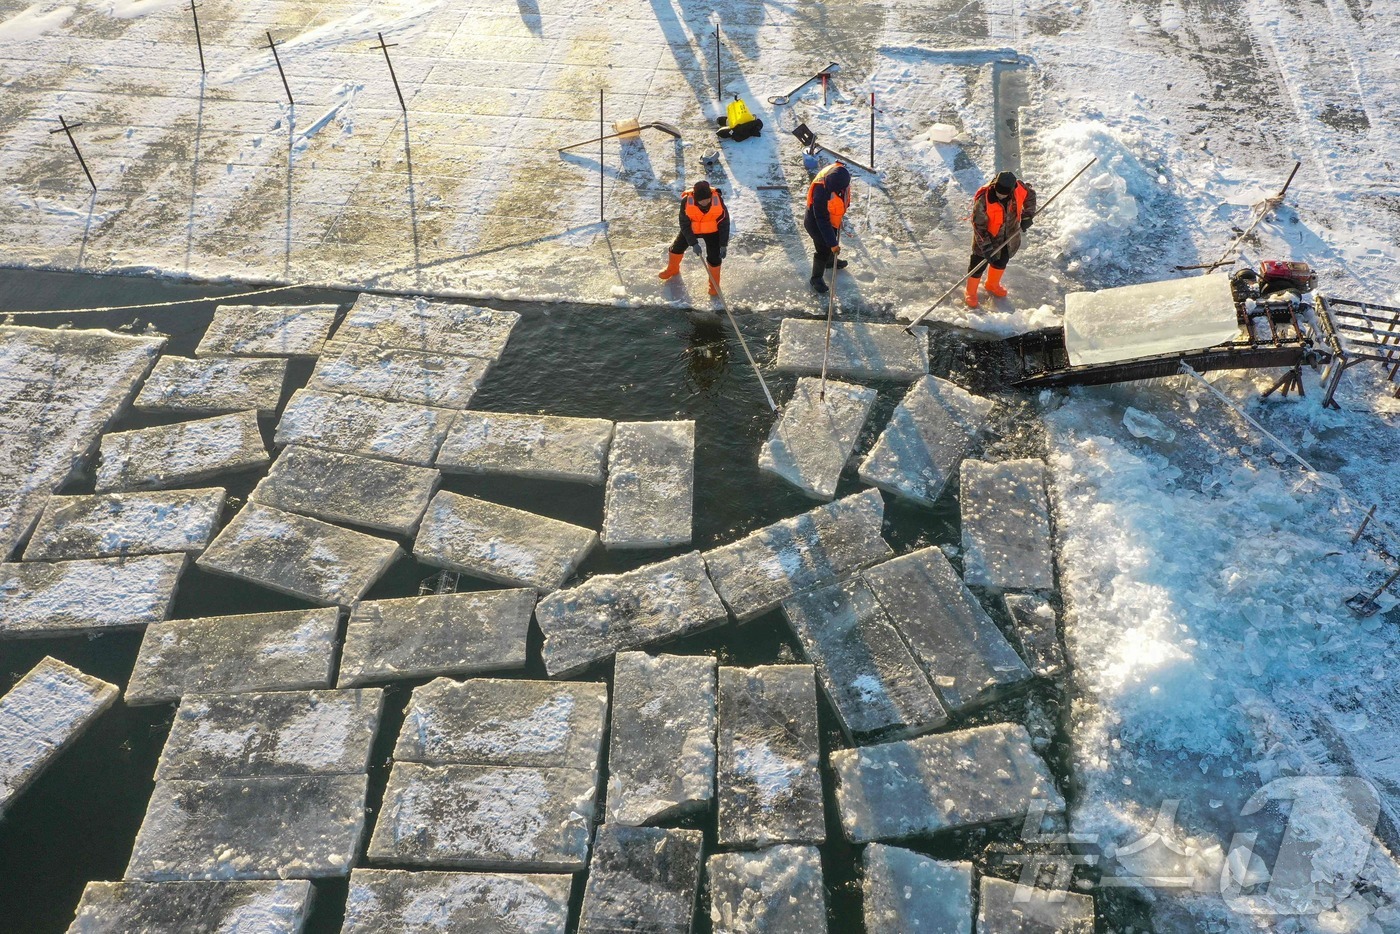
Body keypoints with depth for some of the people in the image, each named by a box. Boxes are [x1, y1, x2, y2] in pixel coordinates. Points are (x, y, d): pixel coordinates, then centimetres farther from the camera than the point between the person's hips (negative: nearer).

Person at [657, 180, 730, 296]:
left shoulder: (718, 201, -30)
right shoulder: (686, 201, -31)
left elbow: (724, 223, -18)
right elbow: (685, 224, -19)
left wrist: (723, 245, -19)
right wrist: (693, 243, -24)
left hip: (712, 231, -1)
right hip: (691, 229, 1)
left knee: (714, 258, -5)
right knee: (677, 248, 14)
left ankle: (714, 285, 18)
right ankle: (672, 269, 46)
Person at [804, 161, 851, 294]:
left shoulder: (839, 174, -25)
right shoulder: (821, 193, -44)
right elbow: (822, 221, -34)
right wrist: (832, 243, -28)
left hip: (832, 217, 7)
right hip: (816, 222, -7)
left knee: (833, 238, 30)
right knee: (824, 250, 7)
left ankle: (830, 261, 60)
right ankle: (817, 278, 31)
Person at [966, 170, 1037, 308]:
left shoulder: (1019, 188, -22)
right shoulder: (983, 199, -35)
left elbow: (1030, 194, 2)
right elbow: (978, 225, -26)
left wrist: (1027, 216, -6)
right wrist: (986, 246, -27)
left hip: (1009, 238, 5)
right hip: (987, 239, -5)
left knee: (1001, 262, 26)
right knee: (978, 265, 10)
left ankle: (992, 284, 55)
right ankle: (971, 293, 35)